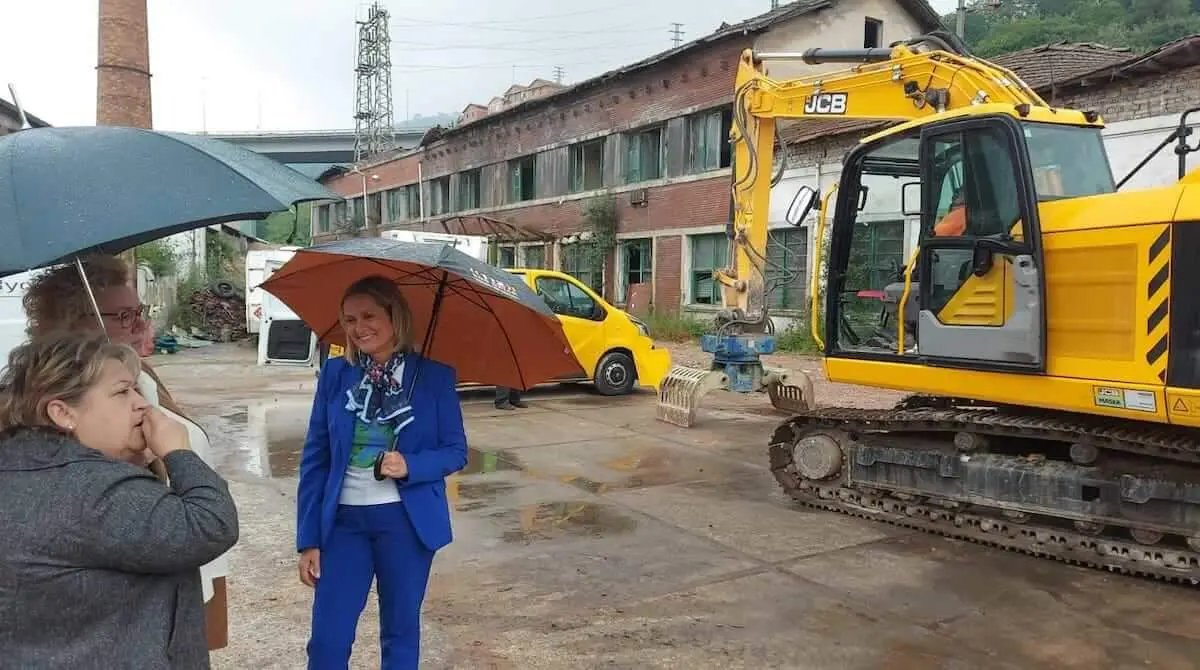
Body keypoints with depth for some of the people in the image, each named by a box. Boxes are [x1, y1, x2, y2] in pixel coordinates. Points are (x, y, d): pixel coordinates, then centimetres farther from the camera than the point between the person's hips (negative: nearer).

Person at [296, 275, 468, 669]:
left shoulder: (434, 377, -4)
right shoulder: (334, 374, 0)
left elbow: (456, 452, 0)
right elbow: (314, 459, 2)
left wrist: (410, 466, -20)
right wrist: (308, 539, -1)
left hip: (407, 520, -1)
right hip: (343, 519, 1)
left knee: (401, 632, 13)